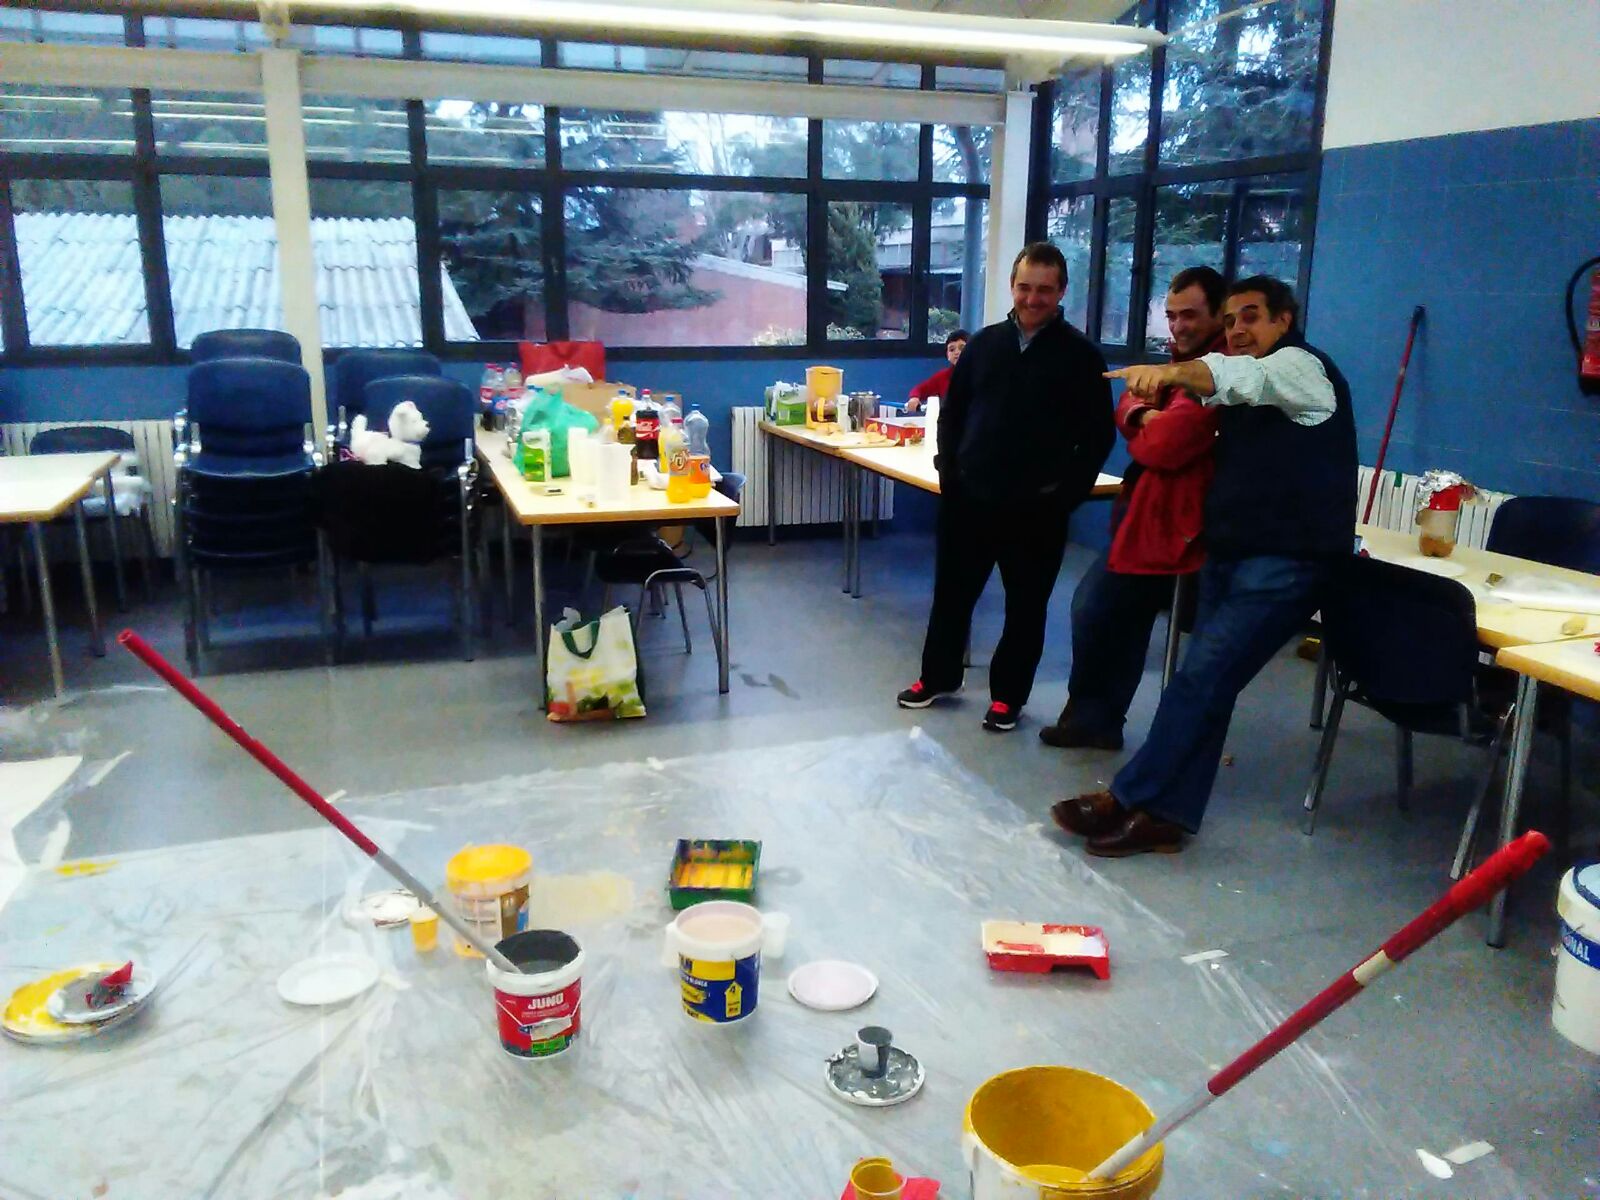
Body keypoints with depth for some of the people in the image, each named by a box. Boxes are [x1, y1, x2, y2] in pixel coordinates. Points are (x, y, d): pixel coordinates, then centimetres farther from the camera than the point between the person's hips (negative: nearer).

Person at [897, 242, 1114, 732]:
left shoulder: (1081, 355, -3)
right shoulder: (985, 343, 6)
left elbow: (1099, 434, -4)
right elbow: (952, 412, 12)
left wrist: (1068, 491, -11)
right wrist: (949, 469, 1)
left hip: (1037, 508, -3)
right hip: (970, 499, 3)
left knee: (1025, 607, 8)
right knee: (952, 593, 13)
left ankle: (1007, 694, 23)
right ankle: (937, 676, 31)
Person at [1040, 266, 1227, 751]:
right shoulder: (1186, 357, 16)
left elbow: (1163, 445, -27)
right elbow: (1128, 404, 12)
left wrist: (1138, 436, -4)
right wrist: (1143, 415, -12)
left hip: (1163, 521, -10)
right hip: (1149, 512, 10)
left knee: (1094, 610, -2)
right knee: (1119, 619, 17)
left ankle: (1088, 716, 15)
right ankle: (1101, 720, 28)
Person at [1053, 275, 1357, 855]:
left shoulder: (1301, 366, -8)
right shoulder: (1246, 392, 20)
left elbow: (1244, 376, -30)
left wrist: (1171, 372, -47)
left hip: (1285, 562, -8)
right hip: (1230, 553, 9)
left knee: (1200, 678, -14)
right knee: (1206, 683, 4)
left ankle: (1129, 799, -8)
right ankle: (1166, 815, 6)